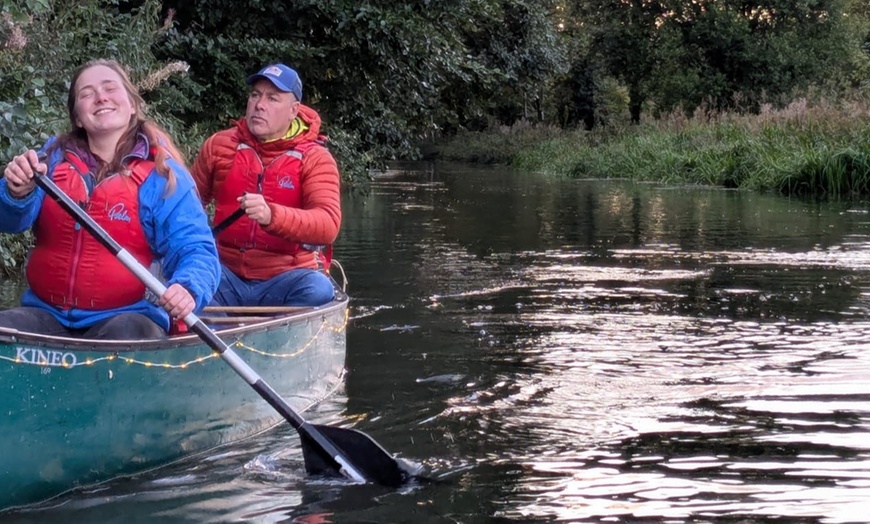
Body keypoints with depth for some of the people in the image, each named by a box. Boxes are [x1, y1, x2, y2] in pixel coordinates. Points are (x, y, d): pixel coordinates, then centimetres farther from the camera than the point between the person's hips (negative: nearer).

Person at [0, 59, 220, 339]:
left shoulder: (163, 175, 0)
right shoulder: (55, 157, 9)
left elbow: (195, 249, -6)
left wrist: (187, 289, -30)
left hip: (127, 315, -2)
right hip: (46, 314, 2)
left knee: (128, 334, -34)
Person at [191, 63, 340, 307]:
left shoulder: (315, 158, -3)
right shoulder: (219, 146, 7)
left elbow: (329, 225, -18)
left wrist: (271, 216, -36)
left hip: (285, 281, -2)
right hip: (227, 276, 2)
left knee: (319, 290, -34)